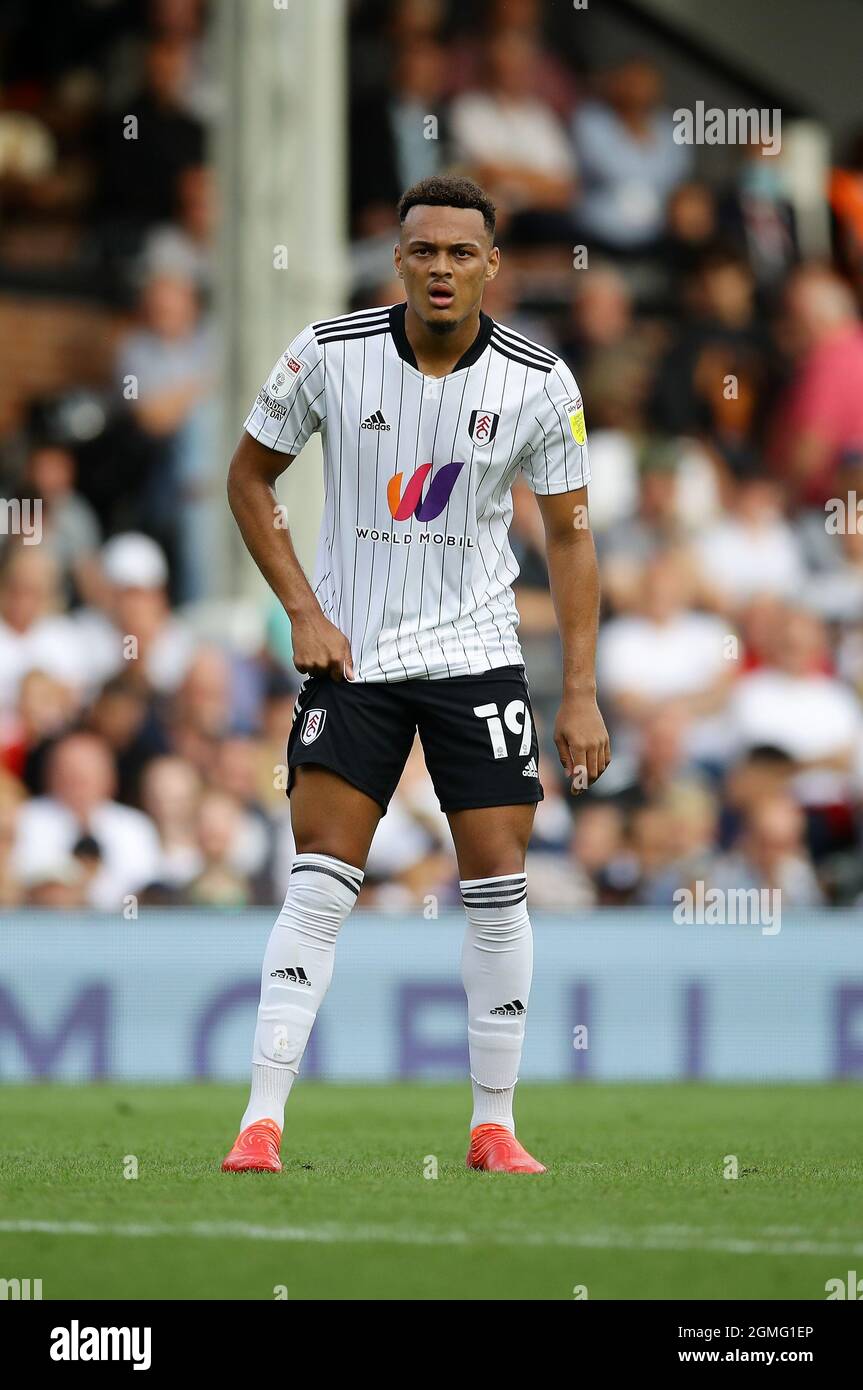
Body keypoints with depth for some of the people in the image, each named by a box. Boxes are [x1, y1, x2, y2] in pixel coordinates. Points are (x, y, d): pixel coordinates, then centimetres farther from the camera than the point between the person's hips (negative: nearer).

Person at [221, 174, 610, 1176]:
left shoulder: (538, 383, -7)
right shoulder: (329, 353, -9)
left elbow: (569, 535, 2)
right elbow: (249, 475, 5)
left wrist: (581, 696, -3)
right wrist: (303, 611, -5)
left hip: (476, 657, 1)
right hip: (350, 654, -1)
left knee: (497, 887, -2)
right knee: (319, 888, -8)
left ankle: (494, 1125, 8)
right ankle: (262, 1120, -7)